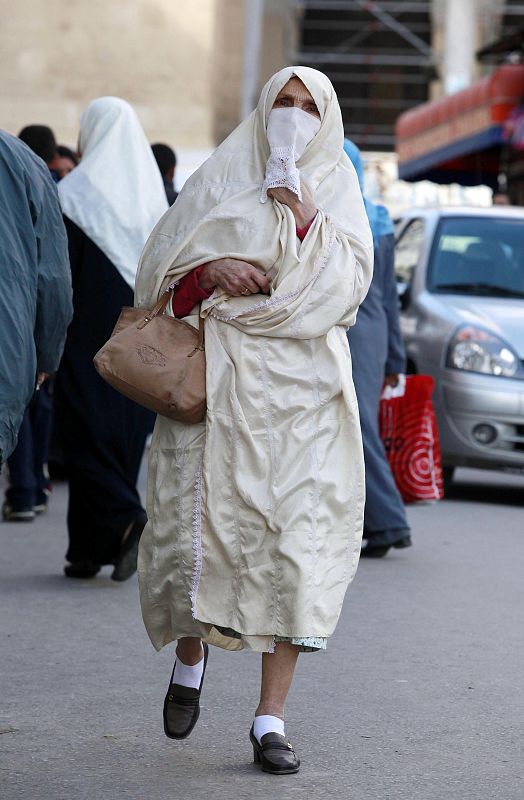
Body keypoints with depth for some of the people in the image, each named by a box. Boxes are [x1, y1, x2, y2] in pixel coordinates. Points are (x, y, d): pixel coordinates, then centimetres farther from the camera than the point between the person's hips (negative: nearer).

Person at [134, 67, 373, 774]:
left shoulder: (338, 193, 14)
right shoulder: (220, 177, 12)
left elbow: (349, 282, 1)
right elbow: (162, 261, 6)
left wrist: (306, 220, -10)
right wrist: (213, 270, -12)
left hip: (302, 386, 0)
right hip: (216, 377, 0)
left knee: (296, 535, -8)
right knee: (202, 520, -6)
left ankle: (271, 718, -4)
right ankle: (190, 656, 25)